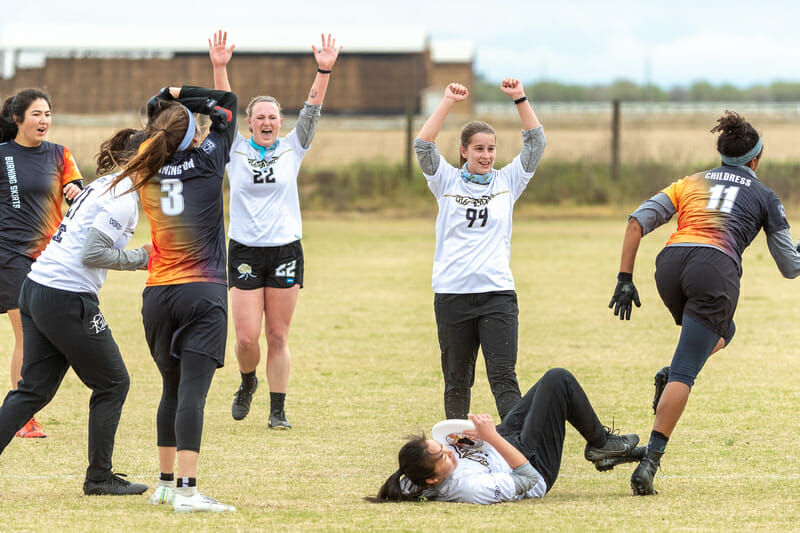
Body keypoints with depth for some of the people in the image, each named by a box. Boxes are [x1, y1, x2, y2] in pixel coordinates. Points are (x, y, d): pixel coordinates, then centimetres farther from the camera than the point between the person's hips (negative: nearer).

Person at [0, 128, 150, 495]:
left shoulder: (102, 187, 17)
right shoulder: (124, 196, -11)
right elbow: (92, 253, -19)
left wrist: (138, 257, 10)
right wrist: (139, 258, -7)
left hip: (36, 287, 9)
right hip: (67, 300, -9)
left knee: (34, 389, 10)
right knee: (113, 383, 5)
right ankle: (99, 477, 12)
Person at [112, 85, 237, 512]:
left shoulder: (145, 169, 8)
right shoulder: (207, 159, -2)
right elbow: (227, 103, 12)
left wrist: (166, 99, 21)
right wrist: (178, 93, 12)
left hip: (157, 294, 5)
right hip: (203, 292, -5)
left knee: (172, 388, 18)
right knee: (193, 392, -11)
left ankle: (165, 481, 24)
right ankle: (186, 490, -19)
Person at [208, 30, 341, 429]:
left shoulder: (292, 149, 6)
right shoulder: (236, 150, 4)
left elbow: (311, 110, -3)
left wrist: (324, 71, -16)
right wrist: (219, 68, -19)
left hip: (286, 250, 1)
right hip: (244, 251, -1)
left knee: (278, 336, 2)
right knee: (247, 336, -6)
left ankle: (278, 410, 9)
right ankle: (247, 383, 24)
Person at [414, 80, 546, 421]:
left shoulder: (507, 182, 11)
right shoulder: (447, 182, 9)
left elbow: (535, 144, 5)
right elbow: (423, 146, -3)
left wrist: (520, 99, -4)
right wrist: (448, 102, -8)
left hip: (497, 293, 0)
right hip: (452, 294, 0)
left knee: (503, 376, -9)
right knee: (457, 379, 6)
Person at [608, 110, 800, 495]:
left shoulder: (691, 182, 25)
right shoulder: (764, 197, 19)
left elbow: (637, 221, 13)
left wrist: (624, 279, 12)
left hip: (670, 262, 4)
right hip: (716, 269, -4)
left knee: (722, 332, 33)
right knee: (684, 373, -8)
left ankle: (671, 375, 4)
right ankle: (649, 462, -20)